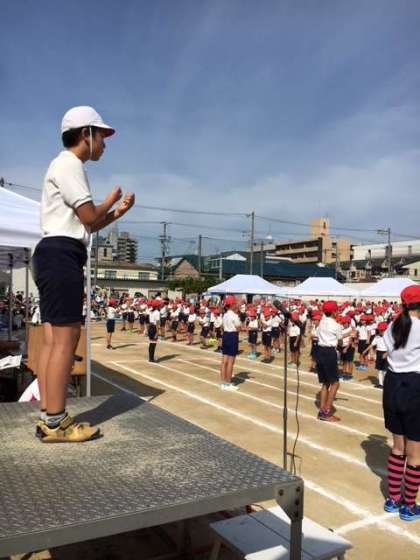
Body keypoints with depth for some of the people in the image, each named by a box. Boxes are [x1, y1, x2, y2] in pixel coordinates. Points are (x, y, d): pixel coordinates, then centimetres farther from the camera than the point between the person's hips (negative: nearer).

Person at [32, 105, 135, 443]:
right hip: (62, 255, -11)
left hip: (55, 255, 11)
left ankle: (48, 418, 11)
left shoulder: (66, 166, 27)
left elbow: (85, 225, 26)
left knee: (52, 340, 7)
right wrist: (112, 200, 7)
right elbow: (89, 217, -12)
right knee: (65, 340, -11)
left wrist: (118, 213, 15)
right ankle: (55, 423, -7)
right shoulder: (69, 164, -5)